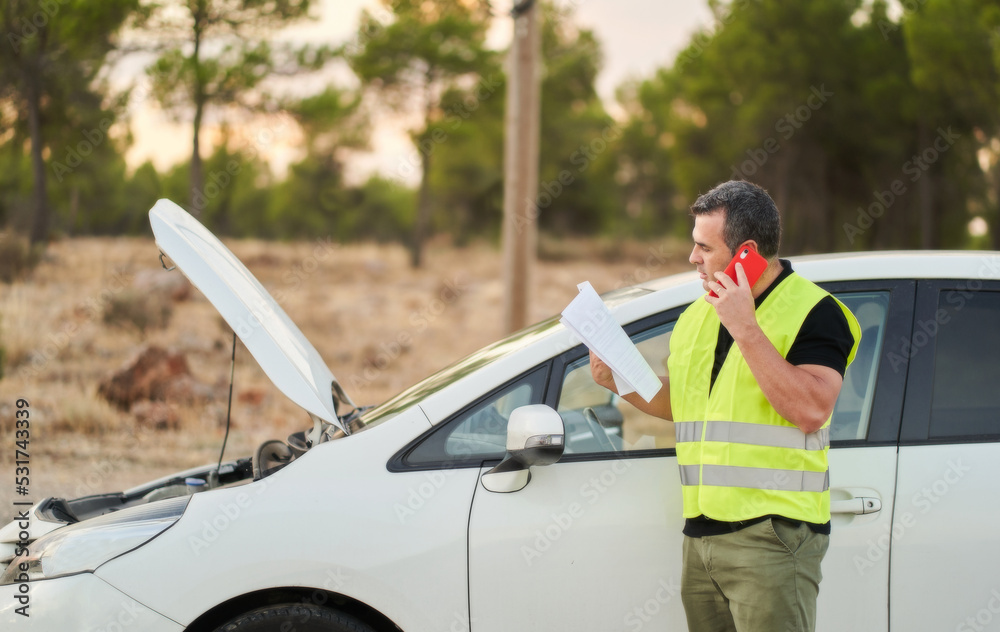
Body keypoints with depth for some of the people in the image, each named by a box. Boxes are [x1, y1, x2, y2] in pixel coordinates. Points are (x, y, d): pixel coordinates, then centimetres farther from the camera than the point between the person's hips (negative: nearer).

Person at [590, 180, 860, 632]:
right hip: (701, 535, 8)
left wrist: (745, 329, -22)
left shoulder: (812, 311, -8)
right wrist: (620, 381, 9)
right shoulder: (697, 316, 16)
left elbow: (811, 411, -22)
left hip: (773, 538, -7)